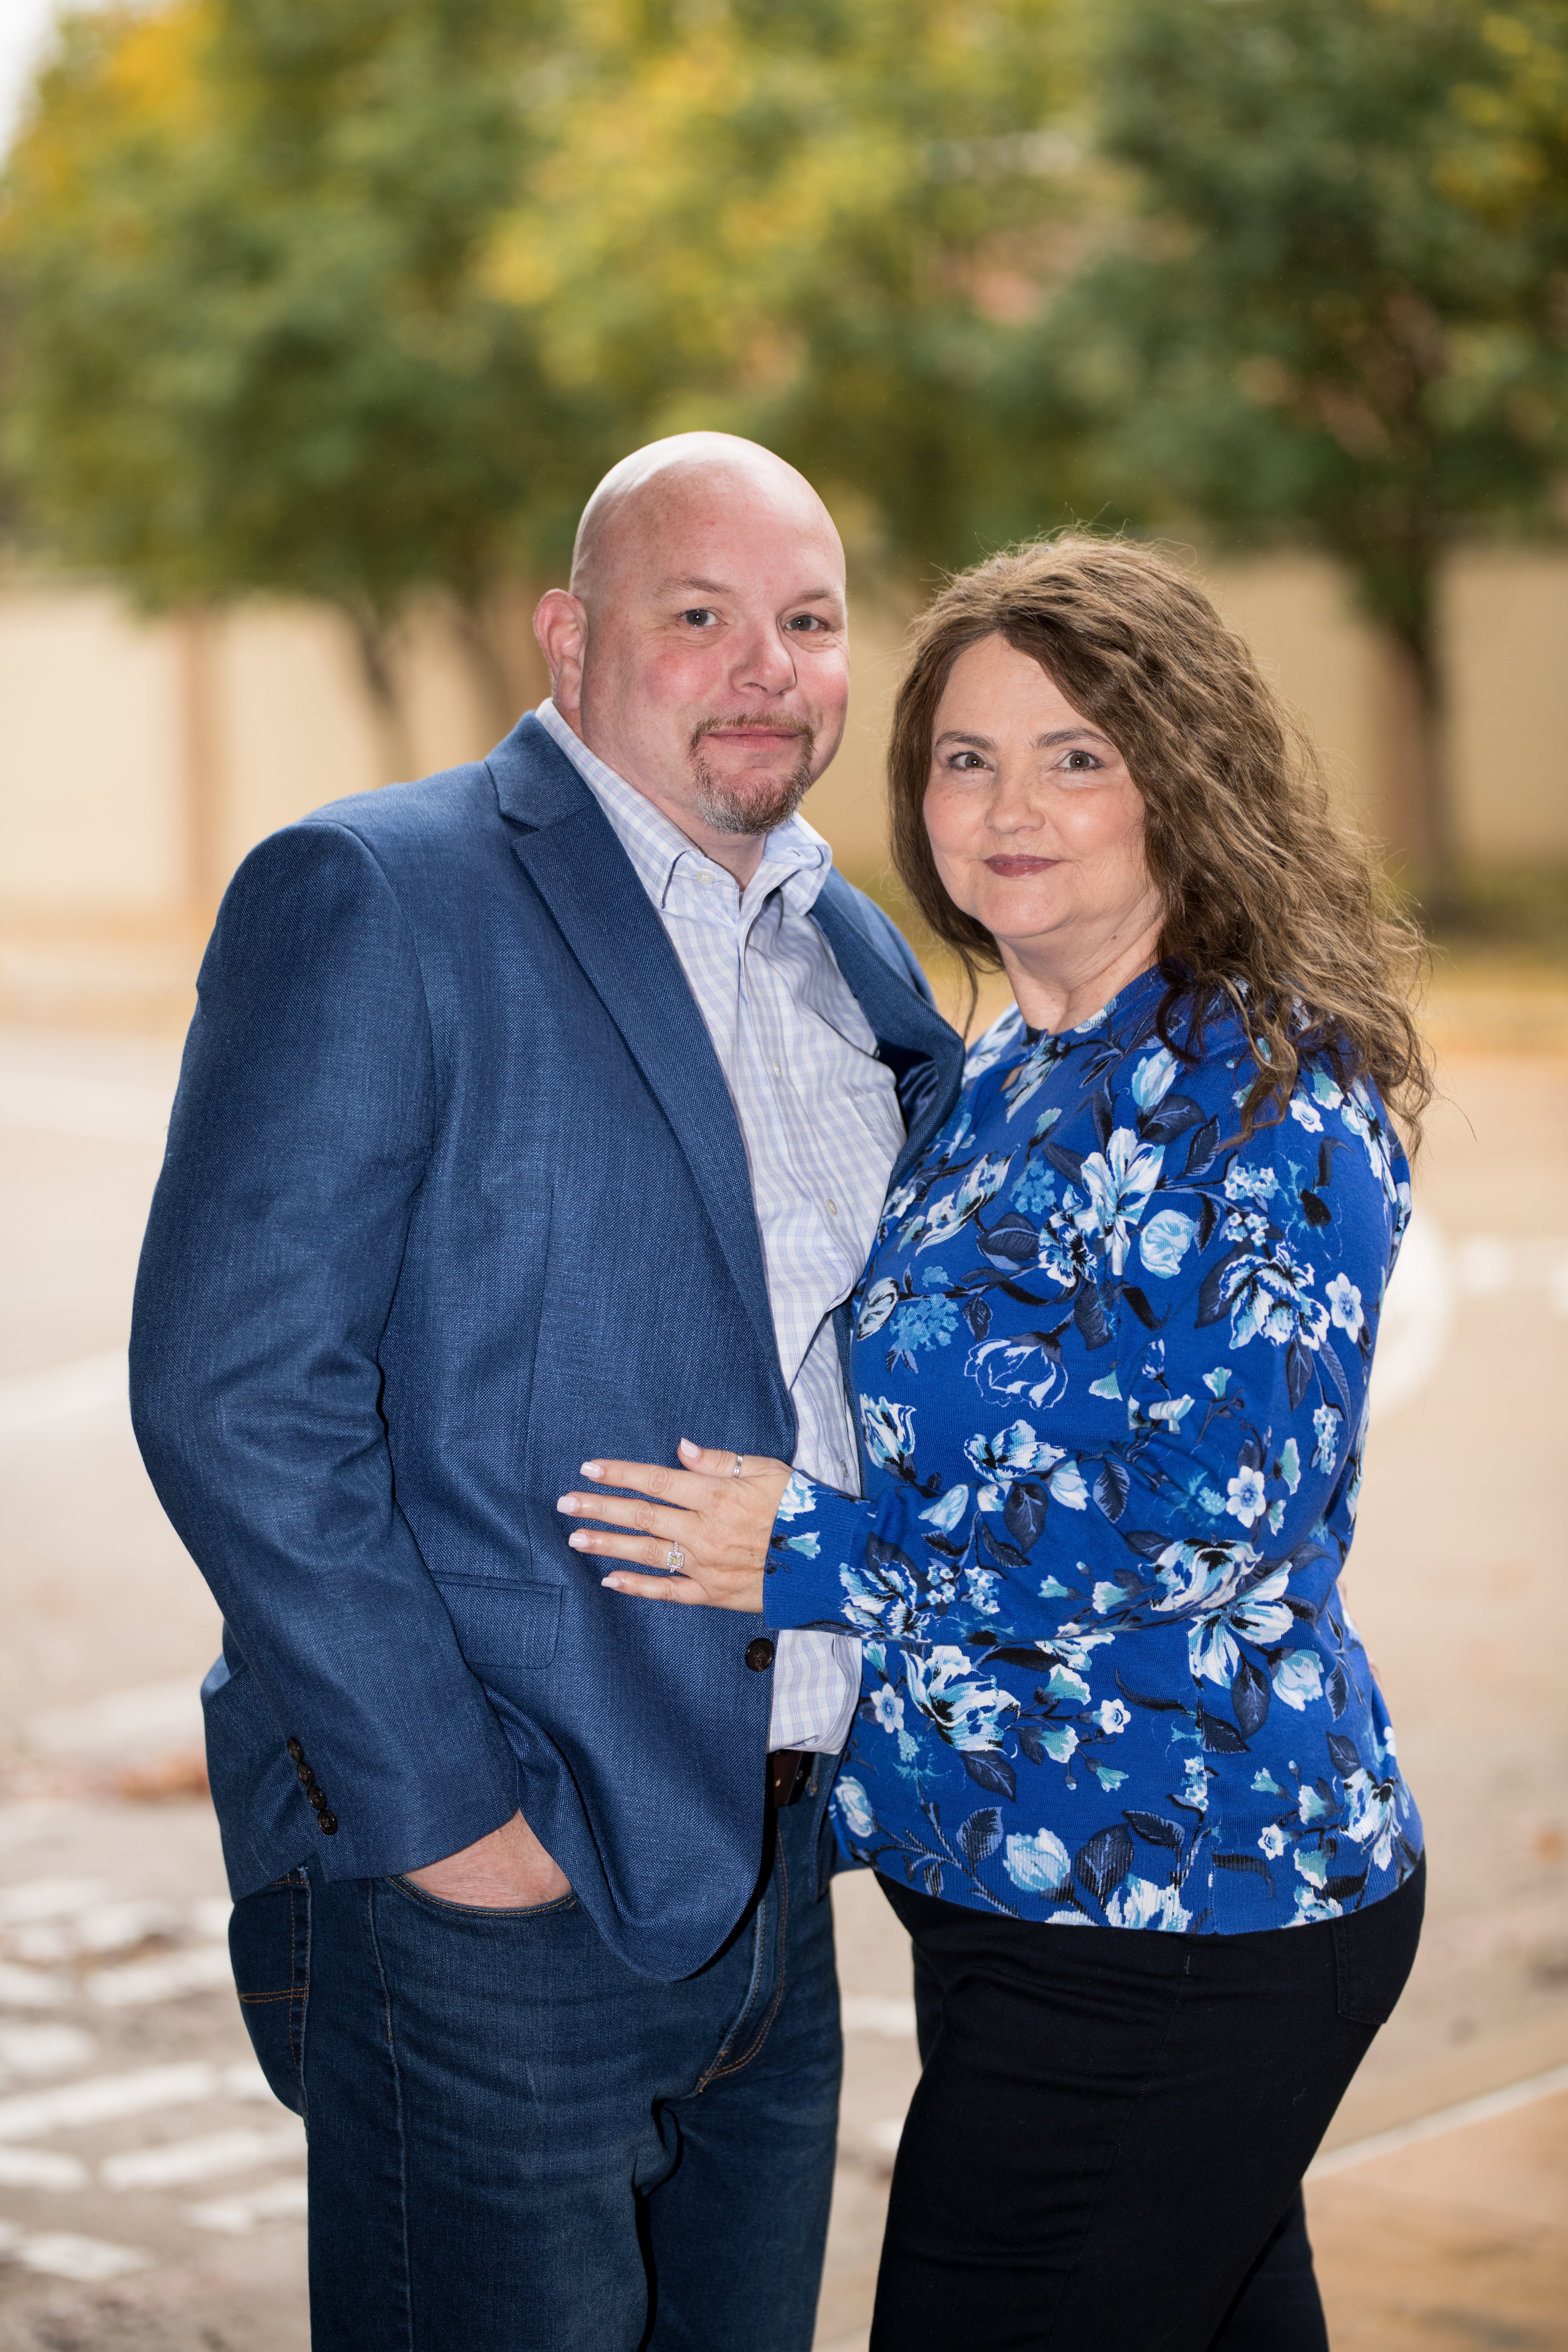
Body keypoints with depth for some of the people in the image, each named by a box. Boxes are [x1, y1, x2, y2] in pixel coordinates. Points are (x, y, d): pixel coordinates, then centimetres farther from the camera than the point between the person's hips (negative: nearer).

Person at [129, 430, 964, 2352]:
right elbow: (234, 1393, -16)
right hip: (489, 1901, -7)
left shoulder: (855, 954, 13)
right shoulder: (372, 898, -10)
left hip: (769, 1882, 7)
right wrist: (442, 1813, -17)